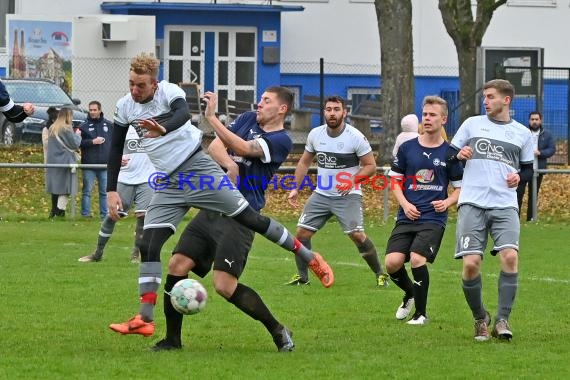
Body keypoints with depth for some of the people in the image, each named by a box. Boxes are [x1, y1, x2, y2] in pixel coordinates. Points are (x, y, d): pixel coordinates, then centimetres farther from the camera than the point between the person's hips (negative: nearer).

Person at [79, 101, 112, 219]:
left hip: (105, 164, 2)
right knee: (87, 191, 0)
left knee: (105, 191, 6)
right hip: (89, 164, -2)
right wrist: (92, 142, -14)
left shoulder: (109, 125, 9)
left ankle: (105, 214, 11)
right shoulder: (84, 126, 1)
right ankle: (85, 214, 4)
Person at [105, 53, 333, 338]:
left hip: (199, 170, -5)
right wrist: (111, 191, 6)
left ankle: (309, 257, 13)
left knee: (250, 218, -3)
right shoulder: (124, 107, 3)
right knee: (148, 247, -8)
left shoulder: (169, 92, -13)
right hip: (168, 184, 5)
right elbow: (115, 148, 12)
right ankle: (145, 319, -9)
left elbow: (183, 114, -36)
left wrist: (163, 129, -58)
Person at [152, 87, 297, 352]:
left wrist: (211, 117, -22)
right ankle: (172, 339, 9)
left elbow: (243, 148, -20)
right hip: (212, 208, 7)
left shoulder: (281, 140, -7)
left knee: (224, 285, -16)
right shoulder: (248, 119, 14)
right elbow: (215, 147, 6)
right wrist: (229, 165, -15)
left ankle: (278, 331, 2)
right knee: (177, 265, -3)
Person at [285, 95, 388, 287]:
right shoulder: (315, 134, 2)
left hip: (348, 196, -5)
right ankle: (302, 276, 14)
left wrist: (353, 180, -22)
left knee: (357, 235, -18)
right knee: (302, 232, -3)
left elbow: (370, 166, -6)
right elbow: (304, 163, 15)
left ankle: (379, 274, -2)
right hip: (321, 194, 5)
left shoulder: (355, 137, -11)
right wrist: (295, 189, 8)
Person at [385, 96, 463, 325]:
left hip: (433, 219, -3)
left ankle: (421, 313, -2)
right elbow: (395, 181, 12)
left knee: (417, 259, -22)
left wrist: (447, 202, -10)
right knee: (392, 262, -12)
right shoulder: (407, 148, 7)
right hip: (407, 217, 3)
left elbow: (460, 188, 9)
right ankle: (410, 294, 22)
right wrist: (405, 204, -4)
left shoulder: (450, 153, 2)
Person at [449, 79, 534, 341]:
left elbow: (528, 169, 21)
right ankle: (480, 318, 10)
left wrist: (519, 176, -2)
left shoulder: (522, 133, 13)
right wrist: (458, 155, -8)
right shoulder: (472, 124, 12)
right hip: (472, 204, 0)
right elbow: (448, 155, 15)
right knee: (470, 264, -12)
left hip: (505, 205, 0)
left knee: (510, 256, -21)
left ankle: (502, 320, -12)